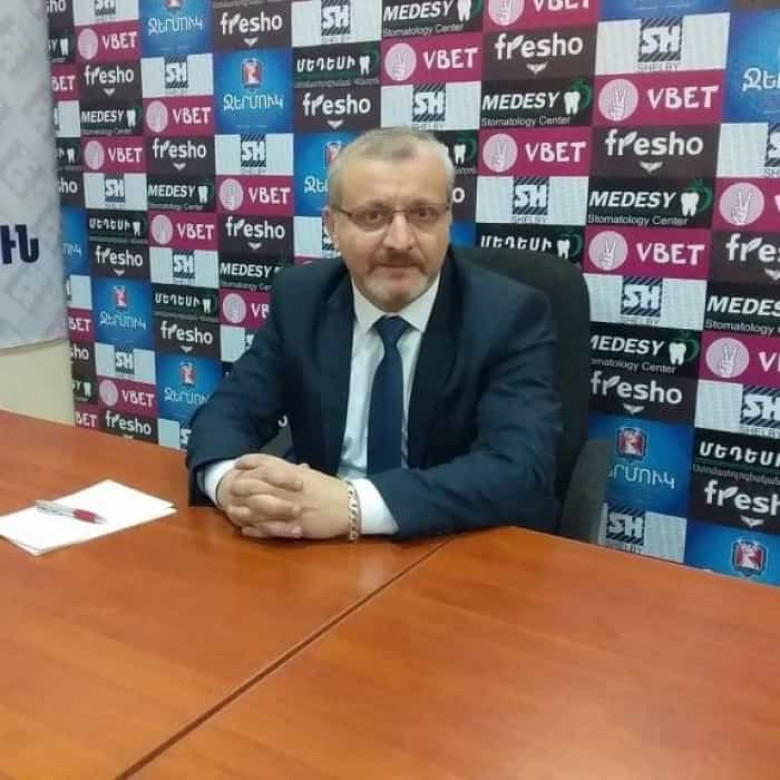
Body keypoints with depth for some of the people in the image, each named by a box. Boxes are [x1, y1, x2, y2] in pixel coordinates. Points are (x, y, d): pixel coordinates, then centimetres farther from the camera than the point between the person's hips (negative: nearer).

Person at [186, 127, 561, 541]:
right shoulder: (300, 297, -2)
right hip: (324, 552, 3)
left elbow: (521, 470, -23)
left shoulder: (512, 315, -12)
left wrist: (351, 504, -33)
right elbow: (227, 410, -2)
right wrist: (230, 481, -25)